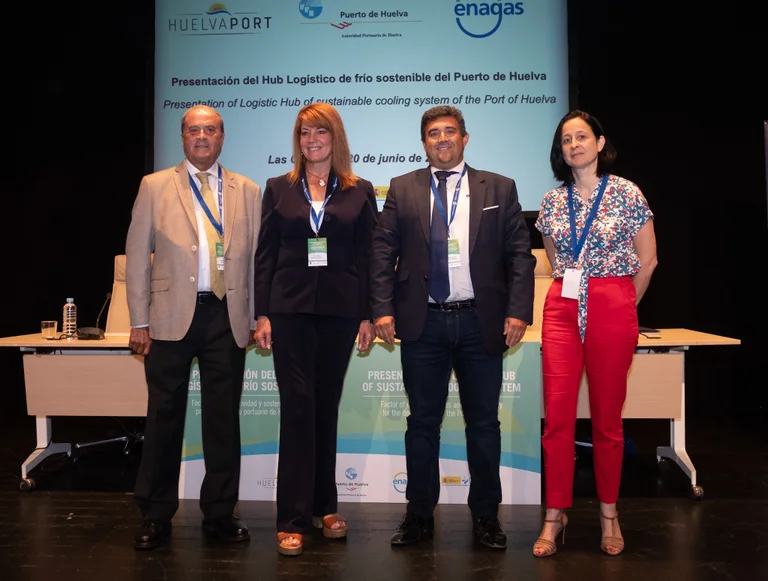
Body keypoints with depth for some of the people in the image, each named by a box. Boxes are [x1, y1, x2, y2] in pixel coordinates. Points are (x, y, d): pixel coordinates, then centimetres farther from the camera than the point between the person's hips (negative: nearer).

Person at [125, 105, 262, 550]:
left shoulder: (248, 192, 10)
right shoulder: (155, 187, 7)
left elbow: (257, 258, 8)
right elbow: (137, 255, 4)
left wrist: (258, 317, 2)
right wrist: (140, 320, -2)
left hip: (228, 319, 1)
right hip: (172, 317, -1)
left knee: (224, 418, 7)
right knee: (165, 417, 5)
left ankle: (220, 513, 21)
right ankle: (156, 516, 19)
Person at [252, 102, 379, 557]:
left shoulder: (360, 192, 7)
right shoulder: (279, 189, 8)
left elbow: (368, 257, 5)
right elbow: (265, 255, 5)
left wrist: (368, 315, -1)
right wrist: (262, 313, -2)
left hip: (339, 310, 1)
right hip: (290, 309, -1)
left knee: (327, 407, 10)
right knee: (297, 407, -3)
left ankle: (325, 506, 25)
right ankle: (294, 519, 4)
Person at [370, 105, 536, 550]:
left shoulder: (499, 189, 7)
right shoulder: (402, 189, 9)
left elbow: (520, 254, 3)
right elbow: (383, 253, 4)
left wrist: (518, 311, -7)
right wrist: (383, 308, -6)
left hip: (480, 321, 0)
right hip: (423, 322, 0)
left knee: (484, 423, 8)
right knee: (423, 422, 8)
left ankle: (486, 516, 22)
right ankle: (420, 514, 21)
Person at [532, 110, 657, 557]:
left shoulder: (627, 194, 0)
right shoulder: (552, 201, 10)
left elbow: (647, 261, 5)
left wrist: (621, 307, 11)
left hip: (613, 310, -2)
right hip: (563, 309, 3)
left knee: (607, 416, 4)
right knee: (557, 415, -2)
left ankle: (609, 514, 19)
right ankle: (556, 515, 7)